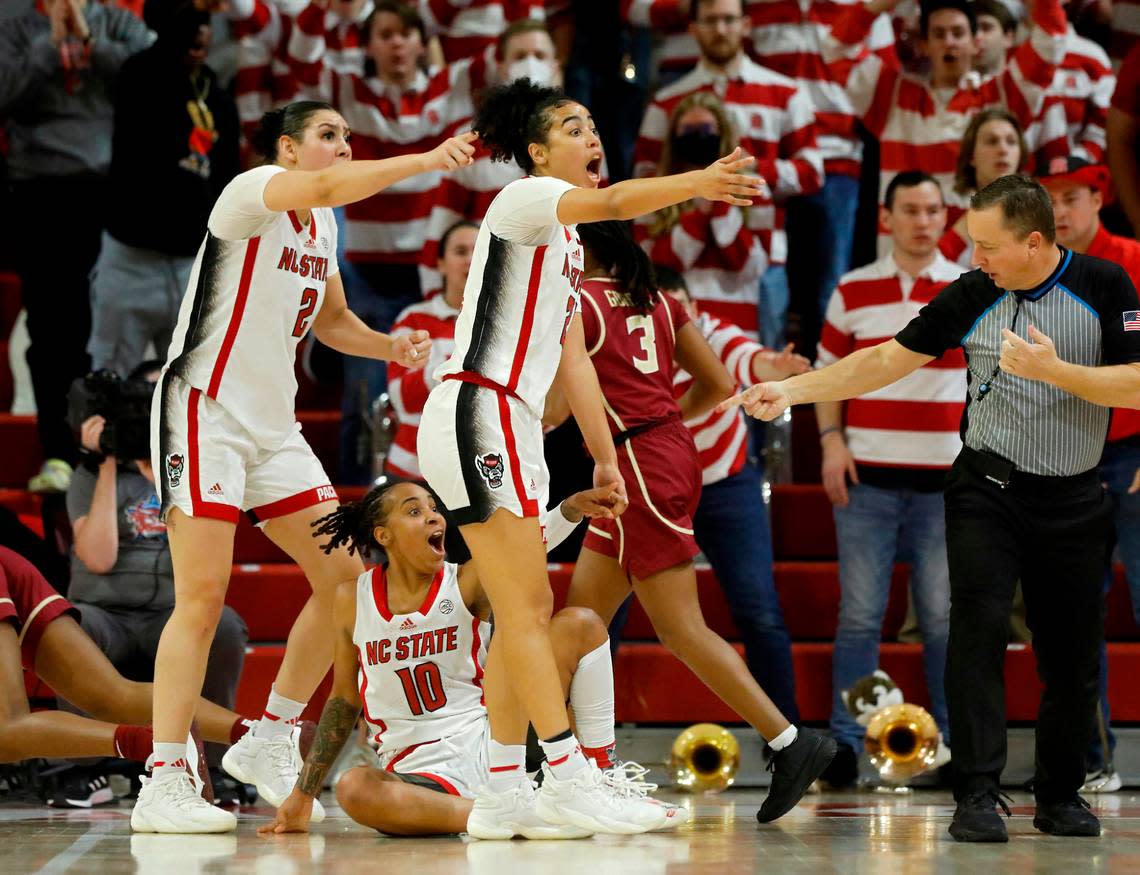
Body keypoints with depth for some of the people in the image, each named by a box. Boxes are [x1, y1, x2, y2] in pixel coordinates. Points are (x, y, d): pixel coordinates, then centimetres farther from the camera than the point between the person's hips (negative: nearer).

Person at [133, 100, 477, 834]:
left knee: (345, 575, 3)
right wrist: (424, 161, -41)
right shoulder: (253, 194, -13)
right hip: (205, 412, -9)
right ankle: (162, 787, -11)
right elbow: (323, 187, -35)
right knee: (204, 595, -14)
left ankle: (270, 742, 16)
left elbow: (331, 319, 26)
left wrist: (390, 347, 7)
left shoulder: (323, 225, 12)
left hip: (273, 425, 9)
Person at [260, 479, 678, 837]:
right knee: (354, 790, -36)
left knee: (578, 626, -10)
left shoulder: (466, 582, -2)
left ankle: (601, 786, -12)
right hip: (421, 775, -1)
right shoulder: (353, 599, 3)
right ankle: (504, 818, -39)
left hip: (491, 745, 1)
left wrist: (571, 509, -45)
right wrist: (303, 793, 14)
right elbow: (344, 700, 13)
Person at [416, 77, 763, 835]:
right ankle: (569, 774, -15)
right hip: (474, 415, -10)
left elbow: (573, 357, 23)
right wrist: (694, 183, -43)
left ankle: (502, 787, 12)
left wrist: (605, 454, 20)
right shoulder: (525, 199, -6)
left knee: (526, 610, 10)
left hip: (513, 428, 10)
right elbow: (611, 202, -28)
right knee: (527, 606, -12)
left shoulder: (566, 241, 21)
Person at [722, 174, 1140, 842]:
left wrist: (1053, 369, -22)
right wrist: (792, 390, -2)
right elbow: (888, 359, 2)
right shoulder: (972, 295, -2)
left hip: (1075, 501, 0)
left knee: (1072, 653, 4)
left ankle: (1061, 797, 20)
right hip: (987, 491, 0)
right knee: (979, 630, -15)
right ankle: (978, 795, -15)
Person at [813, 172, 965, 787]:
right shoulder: (852, 291, 7)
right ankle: (846, 742, 2)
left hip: (945, 480, 0)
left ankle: (954, 740, 10)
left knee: (944, 616, 3)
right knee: (859, 613, -1)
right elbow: (827, 369, 13)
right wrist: (832, 441, -1)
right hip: (867, 477, 0)